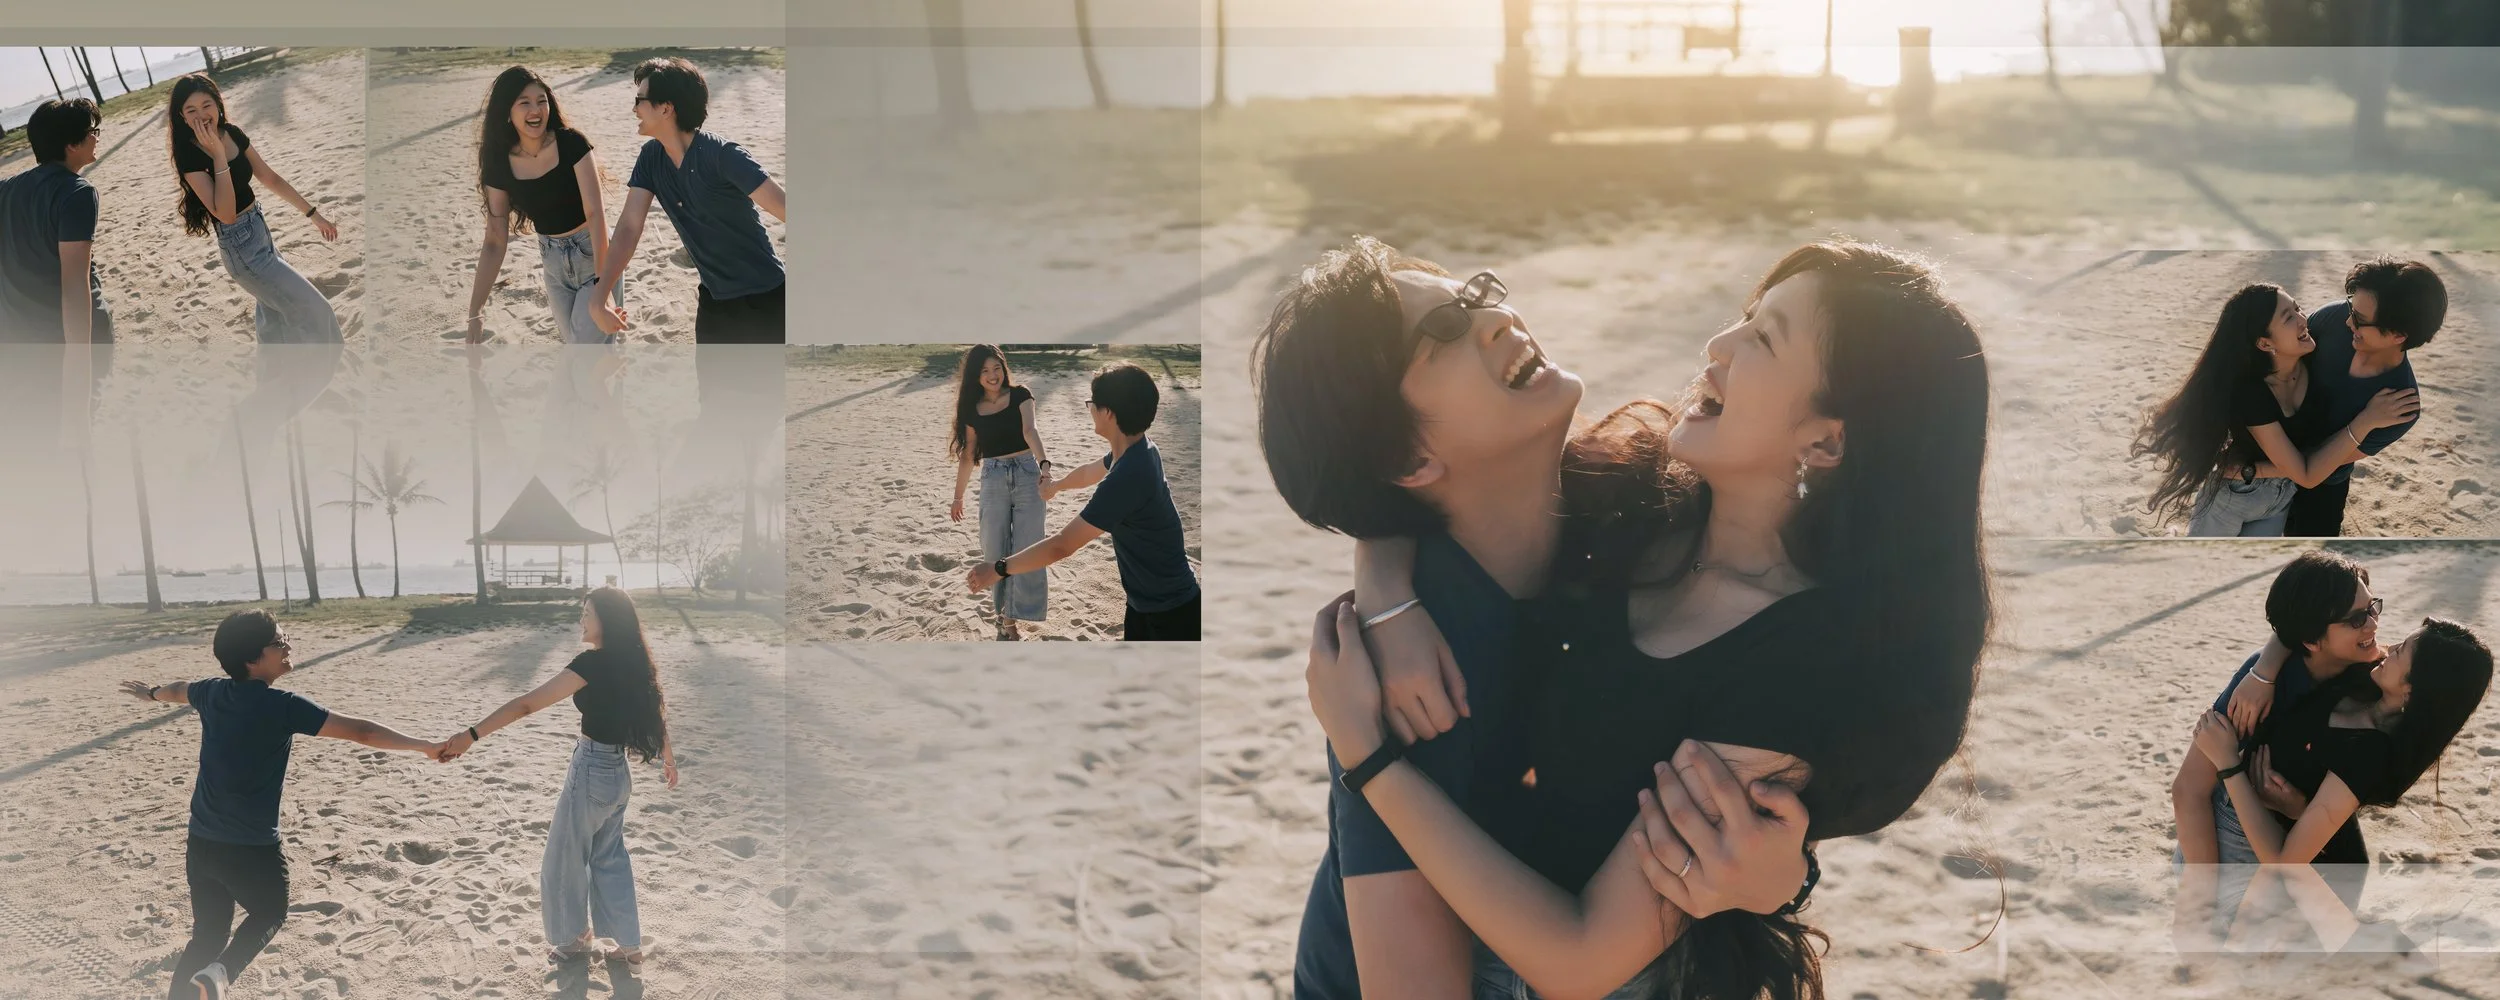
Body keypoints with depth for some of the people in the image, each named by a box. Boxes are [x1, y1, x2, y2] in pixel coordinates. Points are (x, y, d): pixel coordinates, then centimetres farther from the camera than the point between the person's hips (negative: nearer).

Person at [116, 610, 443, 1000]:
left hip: (201, 843, 6)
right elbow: (359, 731, -18)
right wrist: (426, 746, -14)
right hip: (253, 848, -6)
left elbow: (178, 689, 29)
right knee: (268, 916, 18)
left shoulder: (213, 693, 3)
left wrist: (152, 692, 52)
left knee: (208, 935, 18)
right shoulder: (283, 707, -17)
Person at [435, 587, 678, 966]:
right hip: (617, 773, 8)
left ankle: (575, 938, 27)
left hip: (591, 771, -8)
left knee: (565, 859, 12)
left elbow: (527, 704, -27)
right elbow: (654, 709, 16)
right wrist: (668, 758, 32)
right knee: (608, 857, 20)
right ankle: (628, 944, 23)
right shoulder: (631, 663, 1)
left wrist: (471, 735, -28)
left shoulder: (594, 663, -23)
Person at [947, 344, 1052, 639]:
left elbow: (1030, 431, -19)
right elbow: (967, 455, 13)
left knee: (1026, 549, -3)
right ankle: (1001, 605, 25)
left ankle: (1011, 619, 2)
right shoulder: (972, 409, 4)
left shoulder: (1020, 395, -3)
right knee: (995, 550, 5)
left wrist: (1044, 464, -37)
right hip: (993, 480, 2)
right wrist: (958, 497, 18)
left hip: (1026, 475, -2)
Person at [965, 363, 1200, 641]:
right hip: (1144, 602, 9)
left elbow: (1062, 546, -26)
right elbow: (1091, 472, 27)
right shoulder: (1136, 450, 1)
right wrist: (1056, 485, 48)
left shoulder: (1128, 477, -30)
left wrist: (1000, 569, -14)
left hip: (1171, 615, -9)